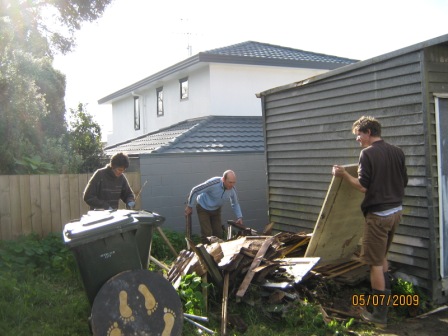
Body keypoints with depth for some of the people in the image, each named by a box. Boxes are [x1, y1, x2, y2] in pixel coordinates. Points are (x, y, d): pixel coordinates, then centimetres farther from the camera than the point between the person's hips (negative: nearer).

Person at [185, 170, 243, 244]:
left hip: (216, 210, 5)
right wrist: (189, 206, -15)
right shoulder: (213, 183, -35)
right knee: (207, 234, -13)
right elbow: (195, 191, -25)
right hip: (203, 208, -5)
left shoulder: (232, 189, -17)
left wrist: (239, 217, -7)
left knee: (218, 233, 2)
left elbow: (235, 204, 4)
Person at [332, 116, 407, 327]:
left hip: (378, 214, -8)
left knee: (375, 263, 1)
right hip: (396, 211, 8)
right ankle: (386, 299, 32)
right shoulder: (397, 152, 7)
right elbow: (404, 182, 14)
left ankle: (380, 314, 7)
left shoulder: (368, 153, -14)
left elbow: (363, 186, -17)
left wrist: (344, 174, -4)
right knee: (382, 256, 24)